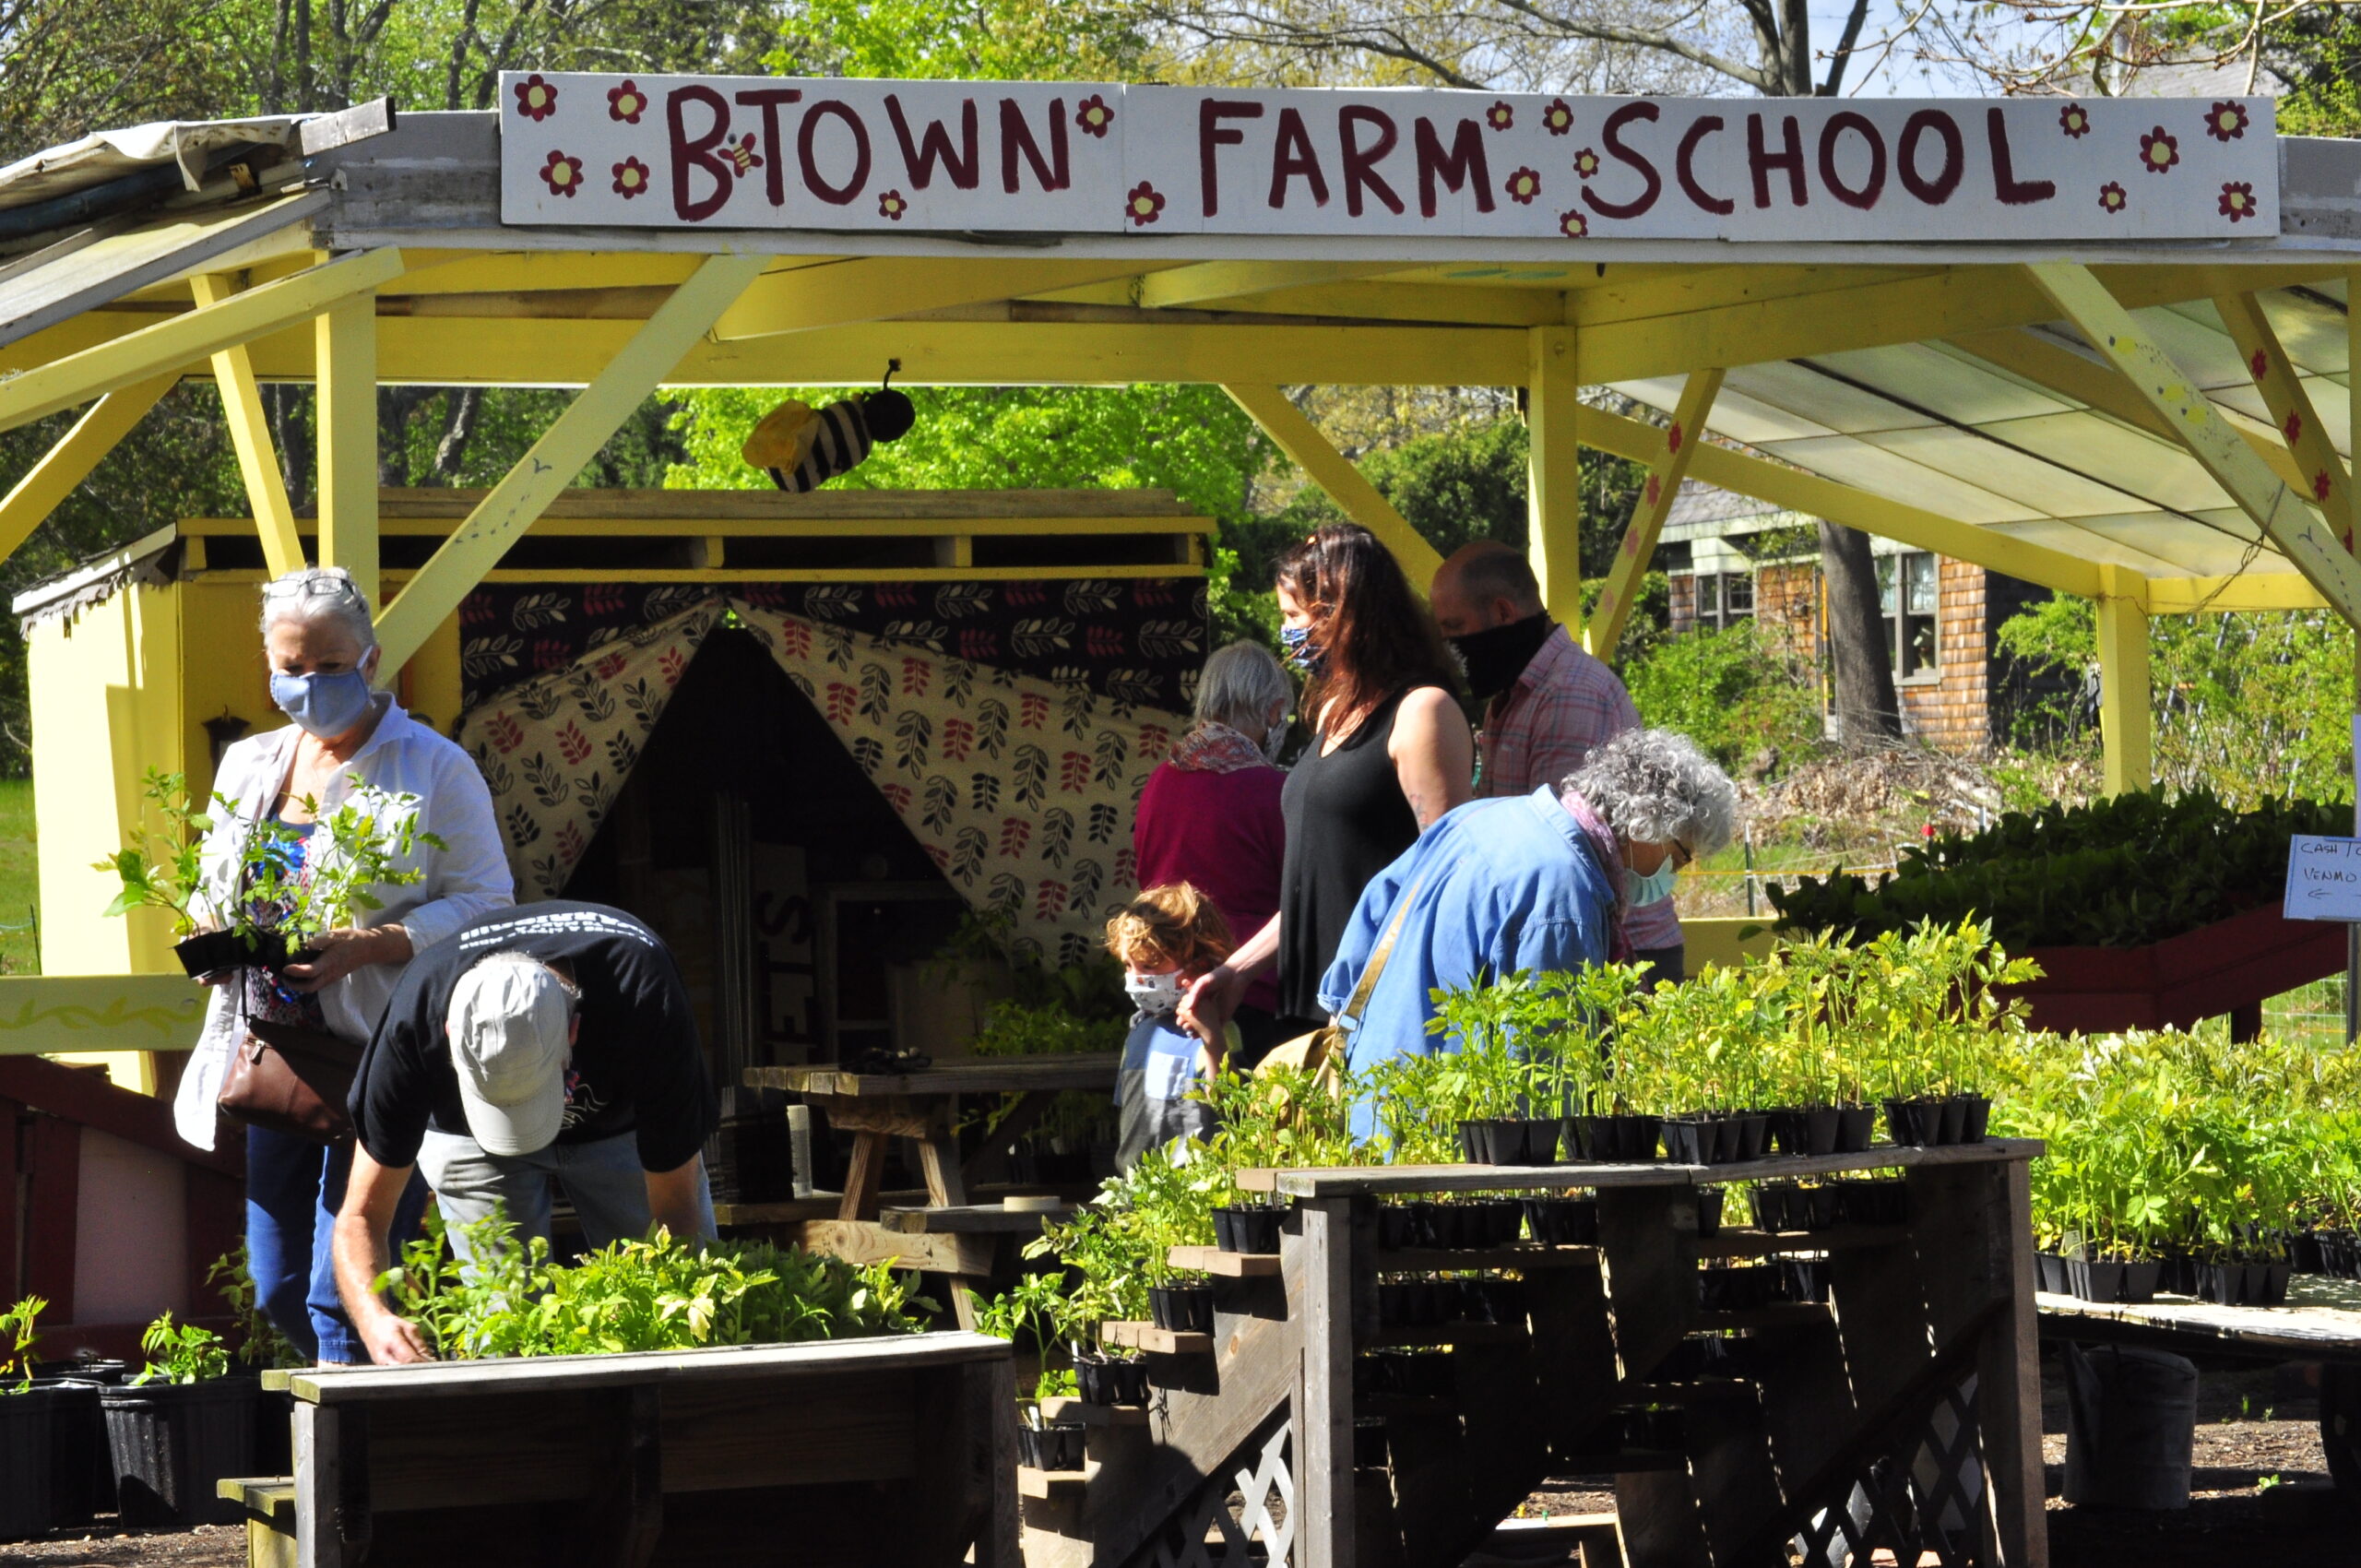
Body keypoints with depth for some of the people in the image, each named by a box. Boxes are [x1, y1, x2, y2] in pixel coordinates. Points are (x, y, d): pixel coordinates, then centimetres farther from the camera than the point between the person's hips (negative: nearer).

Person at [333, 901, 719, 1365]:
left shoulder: (645, 994, -41)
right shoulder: (417, 1014, -38)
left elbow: (674, 1208, -31)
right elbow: (362, 1215, -29)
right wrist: (374, 1319, -48)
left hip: (620, 1126, 0)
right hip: (464, 1133, 0)